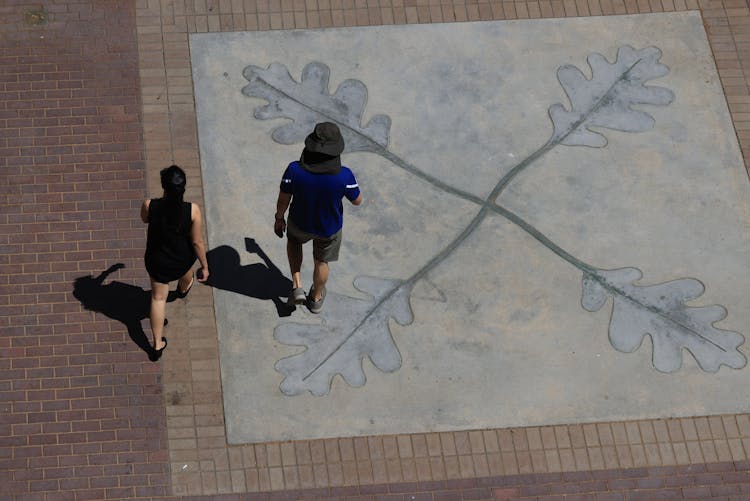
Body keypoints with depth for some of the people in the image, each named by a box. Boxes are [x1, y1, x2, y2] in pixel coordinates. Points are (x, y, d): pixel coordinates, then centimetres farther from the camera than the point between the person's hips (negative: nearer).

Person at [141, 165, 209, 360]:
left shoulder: (150, 206, -28)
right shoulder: (192, 211, -30)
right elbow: (197, 242, -18)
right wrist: (205, 266, -4)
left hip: (157, 261, 0)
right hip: (183, 260, 1)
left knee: (158, 298, 20)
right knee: (185, 271, 38)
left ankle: (158, 344, 26)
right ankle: (183, 288, 74)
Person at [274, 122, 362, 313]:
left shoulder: (294, 170, -34)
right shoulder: (344, 176, -36)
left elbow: (283, 199, -16)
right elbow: (357, 200, -16)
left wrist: (279, 219, 5)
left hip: (300, 222, 0)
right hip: (329, 227, 0)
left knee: (294, 239, 37)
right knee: (321, 261, 30)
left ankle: (297, 285, 32)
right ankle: (316, 298, 53)